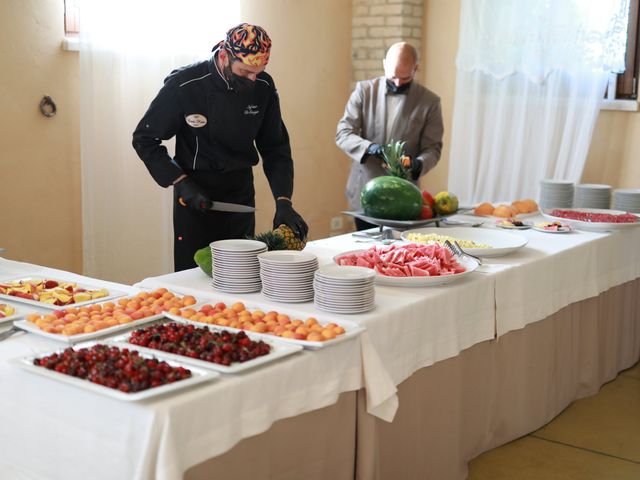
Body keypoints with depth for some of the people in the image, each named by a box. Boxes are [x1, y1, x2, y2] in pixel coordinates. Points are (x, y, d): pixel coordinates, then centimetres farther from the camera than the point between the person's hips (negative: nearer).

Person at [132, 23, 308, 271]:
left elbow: (276, 148, 0)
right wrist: (182, 183, -18)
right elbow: (144, 140, -10)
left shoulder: (263, 87, -7)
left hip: (241, 194, 4)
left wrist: (284, 201, -11)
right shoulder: (183, 86, -18)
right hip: (195, 195, -4)